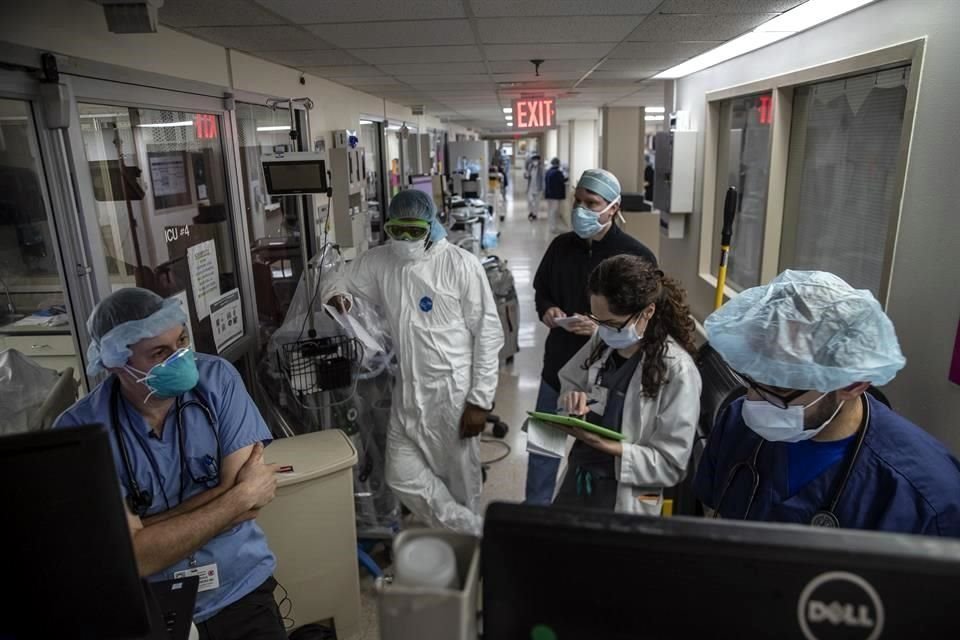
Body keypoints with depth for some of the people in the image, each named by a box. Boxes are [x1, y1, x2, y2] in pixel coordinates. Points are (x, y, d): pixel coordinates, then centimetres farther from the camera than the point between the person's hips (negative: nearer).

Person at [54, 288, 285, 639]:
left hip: (238, 588, 1)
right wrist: (242, 496, -15)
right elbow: (135, 557, -17)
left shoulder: (217, 378, -10)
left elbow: (251, 499, -14)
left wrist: (147, 528, -16)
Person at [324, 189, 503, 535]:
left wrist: (480, 400, -13)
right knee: (403, 476, 7)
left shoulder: (461, 265, -12)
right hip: (408, 391, 5)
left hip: (454, 390, -5)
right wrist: (336, 295, -10)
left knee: (460, 479, 9)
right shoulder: (378, 261, 2)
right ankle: (473, 534, 23)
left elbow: (488, 333, -11)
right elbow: (337, 284, 17)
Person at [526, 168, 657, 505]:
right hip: (558, 367, 5)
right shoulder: (561, 245, 2)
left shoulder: (636, 256, -15)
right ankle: (534, 511, 42)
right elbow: (541, 289, 16)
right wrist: (546, 309, -7)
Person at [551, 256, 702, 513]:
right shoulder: (604, 340, -3)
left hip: (624, 499, -5)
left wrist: (608, 445, -25)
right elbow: (568, 383, 13)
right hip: (578, 478, 5)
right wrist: (573, 398, -9)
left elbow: (671, 465, -17)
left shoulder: (677, 370, -20)